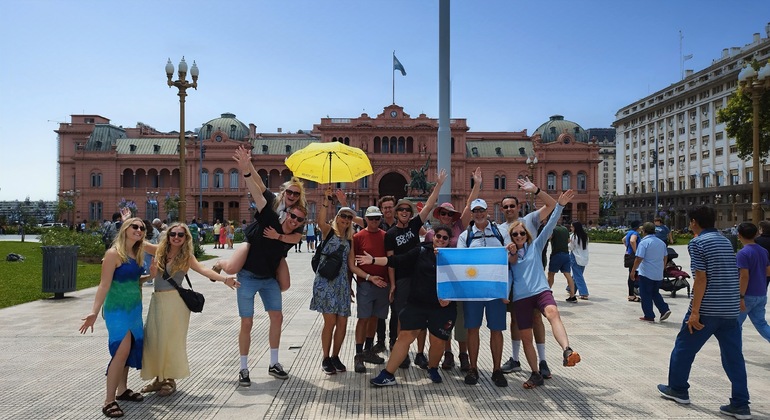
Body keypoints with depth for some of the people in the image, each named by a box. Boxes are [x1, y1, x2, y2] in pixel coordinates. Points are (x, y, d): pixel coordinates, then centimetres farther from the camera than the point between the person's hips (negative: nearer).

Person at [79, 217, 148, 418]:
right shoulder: (114, 253, -15)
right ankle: (109, 401, -5)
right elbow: (104, 285, -19)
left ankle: (122, 390, 28)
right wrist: (94, 311, -23)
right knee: (122, 350, -13)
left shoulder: (137, 253, 8)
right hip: (118, 309, -8)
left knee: (131, 348, 13)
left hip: (135, 307, 8)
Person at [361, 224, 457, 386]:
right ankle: (387, 375, 4)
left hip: (441, 307, 0)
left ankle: (433, 369, 33)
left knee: (438, 341, 3)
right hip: (416, 304, 0)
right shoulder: (421, 251, 2)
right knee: (405, 336, -2)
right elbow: (397, 260, -1)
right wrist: (373, 260, -8)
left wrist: (449, 297, -10)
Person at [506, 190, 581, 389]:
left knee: (553, 313, -35)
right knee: (526, 338, 4)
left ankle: (567, 351, -53)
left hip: (541, 291, -2)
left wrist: (560, 206, -14)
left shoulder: (535, 246, 11)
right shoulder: (508, 255, 15)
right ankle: (535, 374, 19)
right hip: (521, 297, 3)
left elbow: (550, 226, -1)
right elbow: (507, 279, 10)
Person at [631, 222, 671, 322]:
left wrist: (633, 271, -9)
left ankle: (649, 316, 7)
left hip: (646, 274, -7)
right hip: (658, 274, 7)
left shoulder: (644, 242, -15)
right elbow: (665, 257, 18)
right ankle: (665, 310, 6)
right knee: (655, 293, 21)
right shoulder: (661, 242, 8)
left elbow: (639, 259, -18)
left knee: (646, 295, 4)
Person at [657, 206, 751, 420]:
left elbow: (701, 279, -16)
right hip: (731, 309, 7)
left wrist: (694, 311, -16)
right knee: (733, 355, 8)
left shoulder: (697, 243, -10)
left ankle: (677, 389, 23)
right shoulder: (726, 241, 13)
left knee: (684, 347, 10)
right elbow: (731, 276, 17)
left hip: (707, 309, -7)